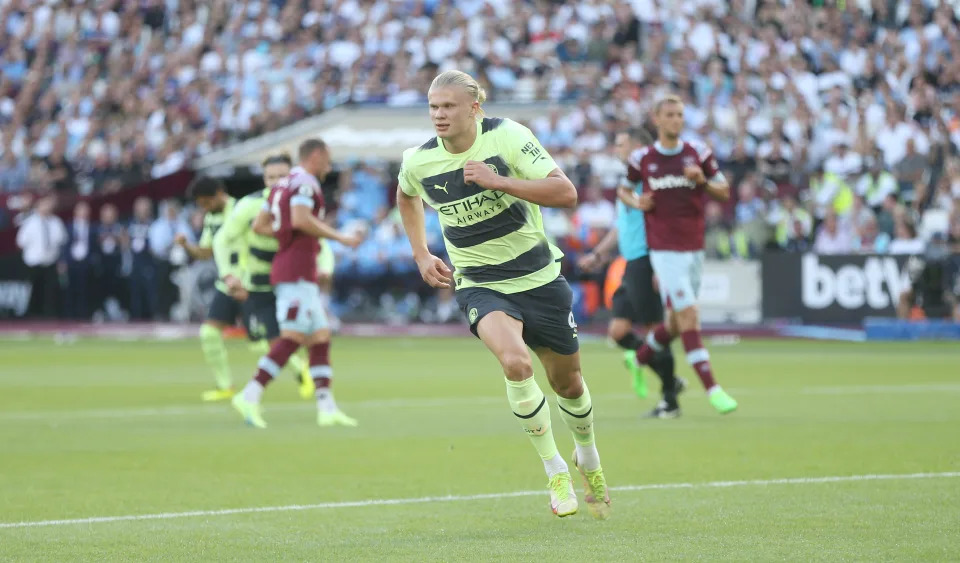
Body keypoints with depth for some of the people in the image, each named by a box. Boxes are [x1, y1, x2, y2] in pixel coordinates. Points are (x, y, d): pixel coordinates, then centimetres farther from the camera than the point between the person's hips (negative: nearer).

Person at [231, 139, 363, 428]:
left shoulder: (281, 185, 19)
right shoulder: (306, 183, -8)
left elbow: (259, 225, 20)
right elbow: (301, 219, -24)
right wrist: (339, 237, -18)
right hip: (298, 272, -10)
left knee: (320, 337, 9)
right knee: (293, 337, -13)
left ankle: (327, 407, 7)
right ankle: (250, 396, -17)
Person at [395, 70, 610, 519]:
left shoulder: (508, 137, -16)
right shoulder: (418, 161, -7)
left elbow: (565, 193, -24)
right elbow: (406, 196, 20)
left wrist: (498, 180, -32)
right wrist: (421, 255, 12)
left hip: (539, 278, 0)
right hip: (479, 285, 0)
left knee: (568, 384, 13)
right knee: (515, 362, -29)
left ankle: (588, 459, 46)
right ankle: (555, 471, -12)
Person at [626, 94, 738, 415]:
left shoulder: (699, 153, 3)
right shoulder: (642, 158, 1)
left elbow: (724, 193, 6)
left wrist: (703, 181, -13)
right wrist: (638, 203, -5)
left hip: (694, 248, 4)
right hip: (664, 250, -3)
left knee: (675, 322, 11)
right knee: (688, 315, -14)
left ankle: (640, 358, 39)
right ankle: (711, 389, -14)